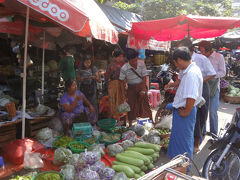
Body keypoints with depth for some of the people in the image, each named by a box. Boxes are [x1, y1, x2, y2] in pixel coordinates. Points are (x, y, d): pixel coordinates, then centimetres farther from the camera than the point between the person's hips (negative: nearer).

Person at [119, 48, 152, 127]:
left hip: (141, 86, 1)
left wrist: (143, 90, -11)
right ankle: (130, 124, 22)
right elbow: (122, 81, -9)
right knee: (131, 106, 6)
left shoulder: (141, 63, -13)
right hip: (131, 88, -1)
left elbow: (144, 77, -8)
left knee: (146, 104, 5)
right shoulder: (124, 68, -18)